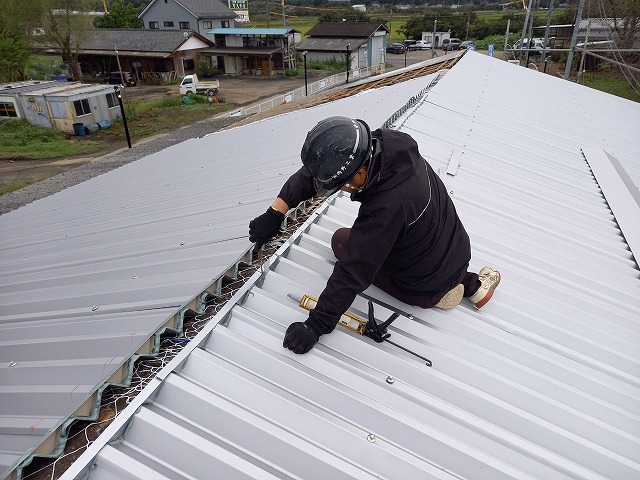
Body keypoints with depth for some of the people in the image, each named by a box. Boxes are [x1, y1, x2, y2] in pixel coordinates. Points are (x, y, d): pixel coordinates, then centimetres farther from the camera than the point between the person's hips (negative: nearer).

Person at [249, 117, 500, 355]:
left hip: (424, 288, -6)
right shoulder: (383, 142, -15)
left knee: (341, 241, 8)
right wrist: (275, 213, -13)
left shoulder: (388, 205, -36)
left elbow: (355, 272, -31)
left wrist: (316, 326, -23)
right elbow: (314, 170, -8)